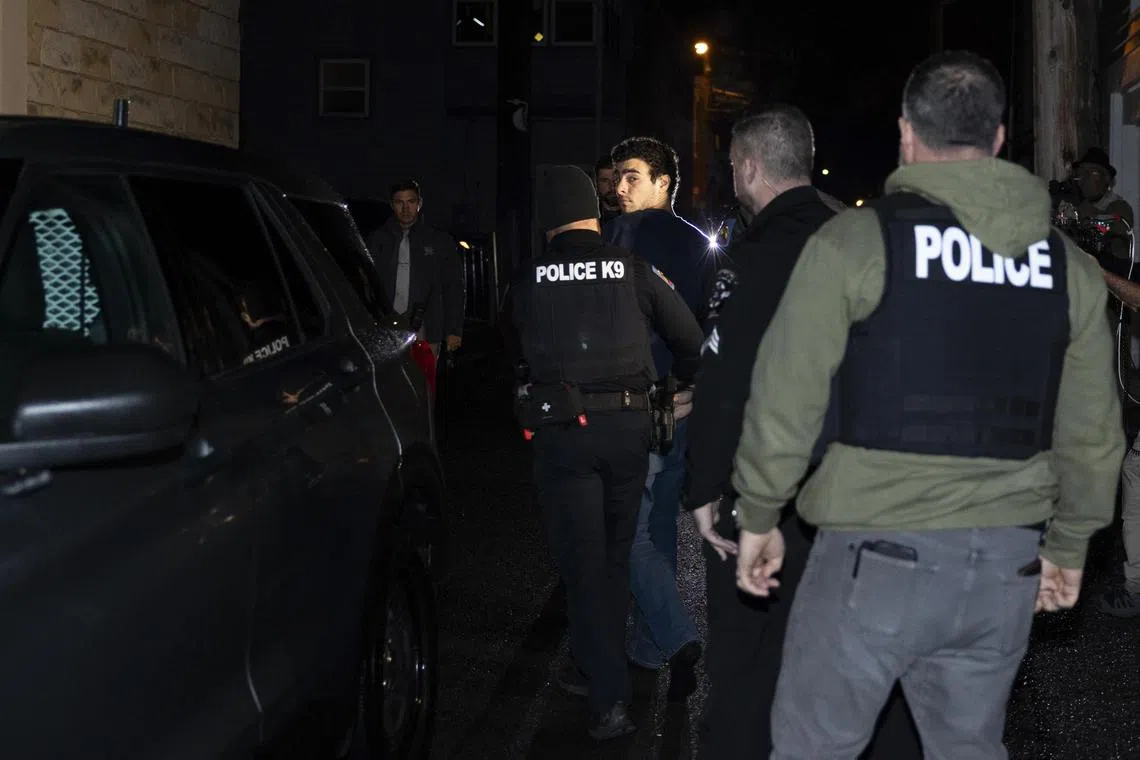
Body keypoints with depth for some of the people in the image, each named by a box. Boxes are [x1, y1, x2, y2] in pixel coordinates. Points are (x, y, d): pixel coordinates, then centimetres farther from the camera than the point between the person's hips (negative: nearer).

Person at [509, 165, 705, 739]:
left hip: (563, 430, -1)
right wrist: (690, 382, 26)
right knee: (615, 553, 18)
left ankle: (610, 699, -5)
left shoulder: (528, 284, 1)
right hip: (628, 423, 2)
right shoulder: (635, 272, 0)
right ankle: (600, 668, 32)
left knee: (582, 561, 2)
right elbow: (690, 341, 5)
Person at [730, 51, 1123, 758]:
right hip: (1005, 566, 5)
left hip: (877, 558, -4)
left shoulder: (856, 241, -8)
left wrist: (759, 517, 4)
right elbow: (1093, 434, 10)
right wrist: (1068, 546, 22)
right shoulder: (1070, 265, 6)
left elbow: (785, 397, -8)